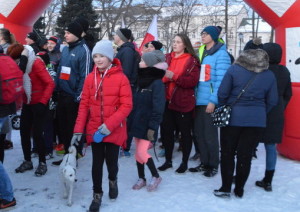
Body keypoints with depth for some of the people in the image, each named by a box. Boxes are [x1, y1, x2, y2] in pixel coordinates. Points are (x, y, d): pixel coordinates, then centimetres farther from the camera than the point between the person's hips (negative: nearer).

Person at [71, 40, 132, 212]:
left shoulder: (121, 78, -9)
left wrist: (109, 124, -20)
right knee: (97, 163, 8)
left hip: (114, 131, -2)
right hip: (94, 129, 3)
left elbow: (127, 106, -11)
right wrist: (78, 129, -2)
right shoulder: (91, 78, 2)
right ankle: (97, 194, 27)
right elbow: (84, 105, 3)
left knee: (111, 161, 6)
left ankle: (113, 180, 40)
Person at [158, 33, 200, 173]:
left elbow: (193, 81, -14)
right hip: (167, 101, 4)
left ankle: (184, 162, 19)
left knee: (185, 133, 6)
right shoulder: (167, 58, 12)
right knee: (167, 131, 8)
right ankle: (168, 160, 23)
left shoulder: (192, 61, -3)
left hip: (184, 102, -4)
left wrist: (174, 76, -22)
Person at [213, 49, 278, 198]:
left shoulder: (234, 69, -4)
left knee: (228, 154, 9)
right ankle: (239, 190, 18)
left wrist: (223, 109, 10)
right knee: (245, 155, 10)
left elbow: (222, 93, -6)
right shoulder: (269, 75, 4)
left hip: (233, 117, -2)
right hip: (257, 120, 2)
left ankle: (225, 188, 13)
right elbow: (272, 101, 6)